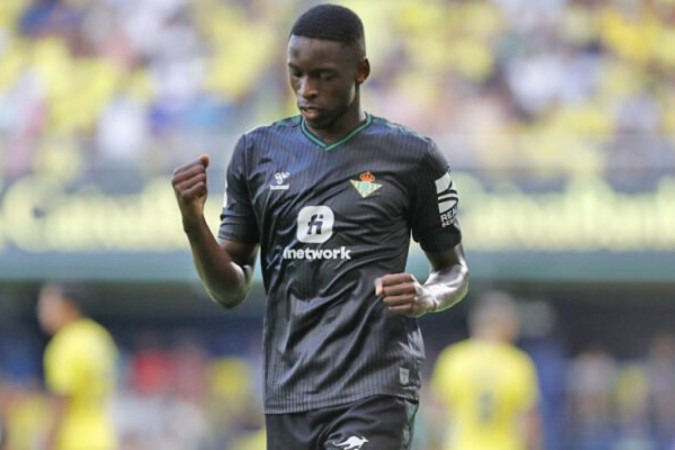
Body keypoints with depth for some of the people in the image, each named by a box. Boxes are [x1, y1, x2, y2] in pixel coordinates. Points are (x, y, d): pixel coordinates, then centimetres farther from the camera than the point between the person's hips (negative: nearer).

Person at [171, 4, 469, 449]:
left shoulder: (412, 158, 1)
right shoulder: (257, 152, 10)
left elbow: (454, 269, 12)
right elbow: (231, 290, 11)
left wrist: (427, 298, -12)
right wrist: (194, 224, -7)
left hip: (374, 395, -4)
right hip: (288, 396, 4)